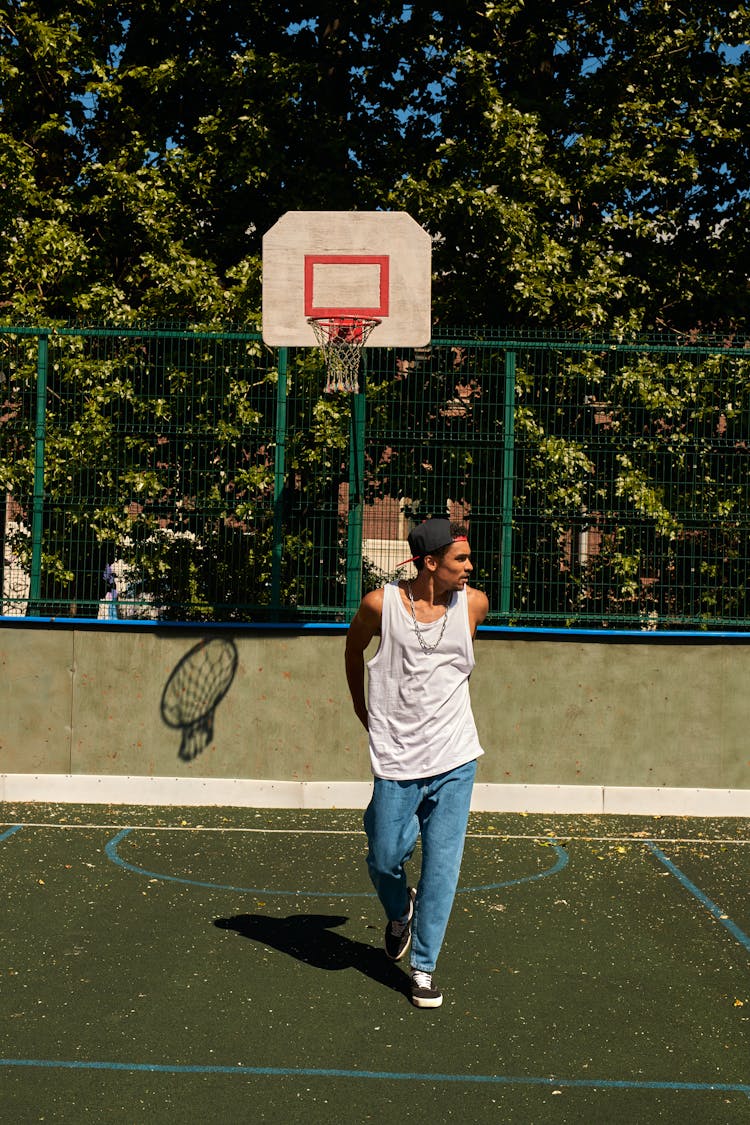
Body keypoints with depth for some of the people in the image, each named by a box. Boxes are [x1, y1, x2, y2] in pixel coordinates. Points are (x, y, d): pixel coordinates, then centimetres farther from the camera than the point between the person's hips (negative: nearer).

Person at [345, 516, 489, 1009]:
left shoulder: (474, 604, -1)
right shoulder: (380, 604, -8)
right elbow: (354, 649, 12)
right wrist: (364, 712, 19)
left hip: (454, 760, 1)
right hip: (396, 760, -1)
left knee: (442, 867, 3)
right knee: (384, 860, 6)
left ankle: (424, 966, 19)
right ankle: (400, 913, 40)